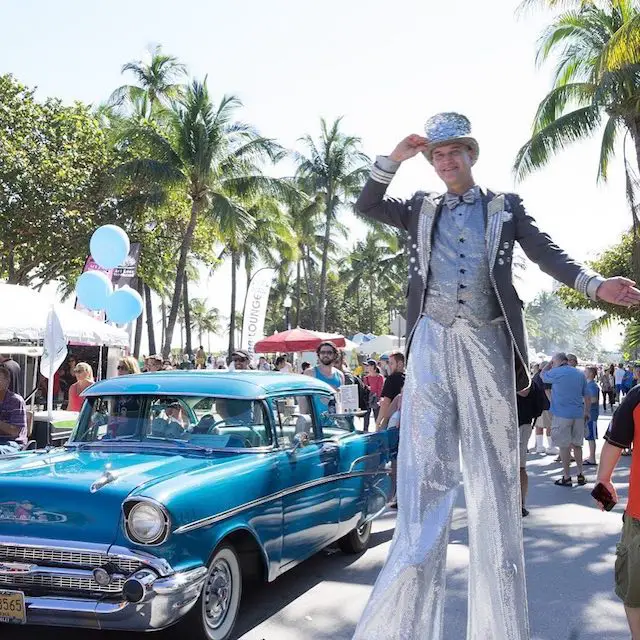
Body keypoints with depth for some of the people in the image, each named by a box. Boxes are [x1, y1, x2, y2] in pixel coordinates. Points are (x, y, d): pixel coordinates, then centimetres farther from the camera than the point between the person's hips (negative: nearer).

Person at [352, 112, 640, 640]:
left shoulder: (505, 207, 13)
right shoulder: (421, 208, 18)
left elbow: (549, 255, 3)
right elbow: (365, 206, 12)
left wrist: (595, 284, -14)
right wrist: (394, 160, 0)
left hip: (486, 344, 0)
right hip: (432, 343, 1)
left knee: (494, 472, 2)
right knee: (425, 472, -3)